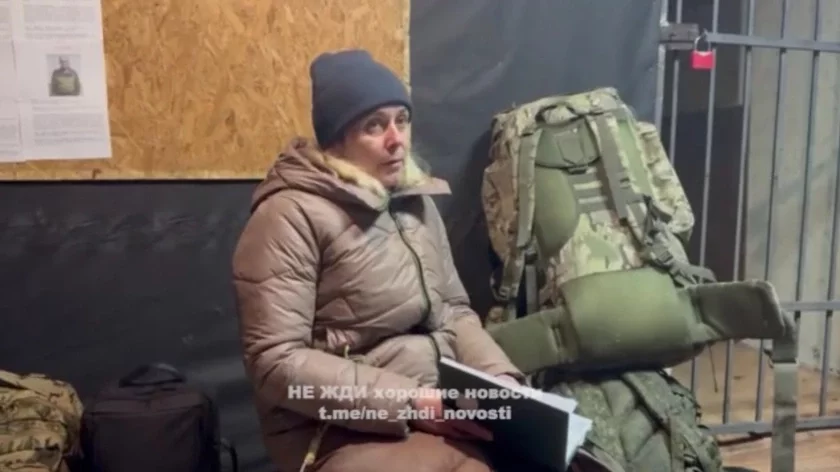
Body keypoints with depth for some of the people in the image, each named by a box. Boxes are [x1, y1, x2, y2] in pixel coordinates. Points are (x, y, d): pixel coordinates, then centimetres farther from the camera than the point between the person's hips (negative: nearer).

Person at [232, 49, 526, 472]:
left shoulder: (416, 201, 11)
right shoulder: (292, 216, -11)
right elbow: (275, 362, -16)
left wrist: (499, 377, -4)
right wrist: (409, 402, -19)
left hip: (437, 410, 7)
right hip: (342, 432, -6)